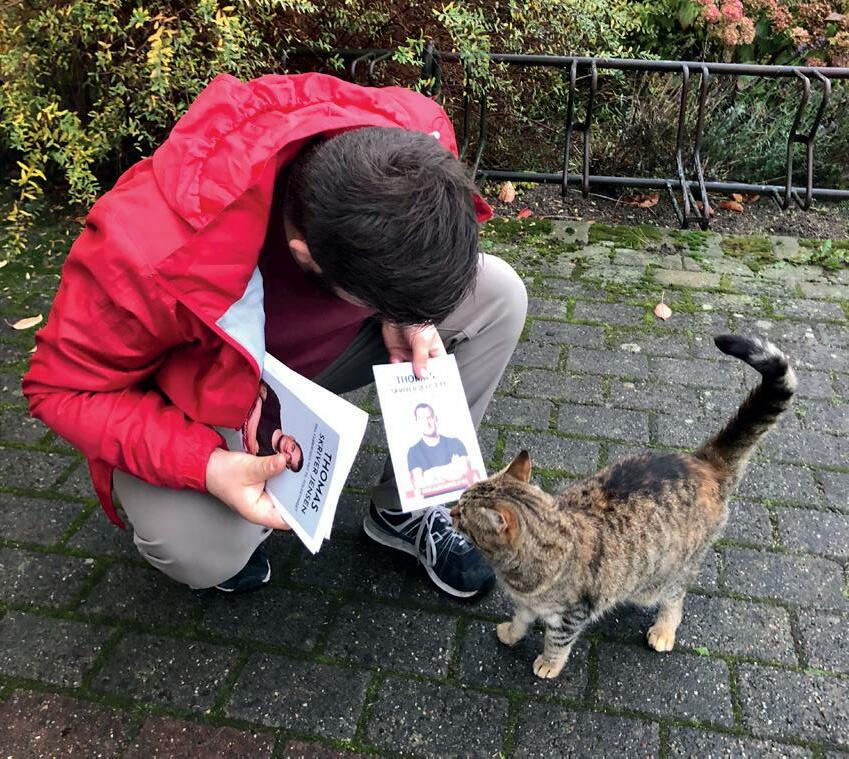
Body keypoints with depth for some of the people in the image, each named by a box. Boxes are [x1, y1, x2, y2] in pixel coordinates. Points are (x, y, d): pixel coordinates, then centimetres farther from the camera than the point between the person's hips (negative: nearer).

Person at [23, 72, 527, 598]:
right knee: (202, 553, -31)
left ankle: (405, 509, 1)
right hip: (204, 383, -4)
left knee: (498, 294, -13)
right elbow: (64, 387, -22)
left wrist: (408, 315, -23)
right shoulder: (153, 255, -41)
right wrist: (205, 467, -36)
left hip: (330, 340, 5)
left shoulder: (415, 138, -27)